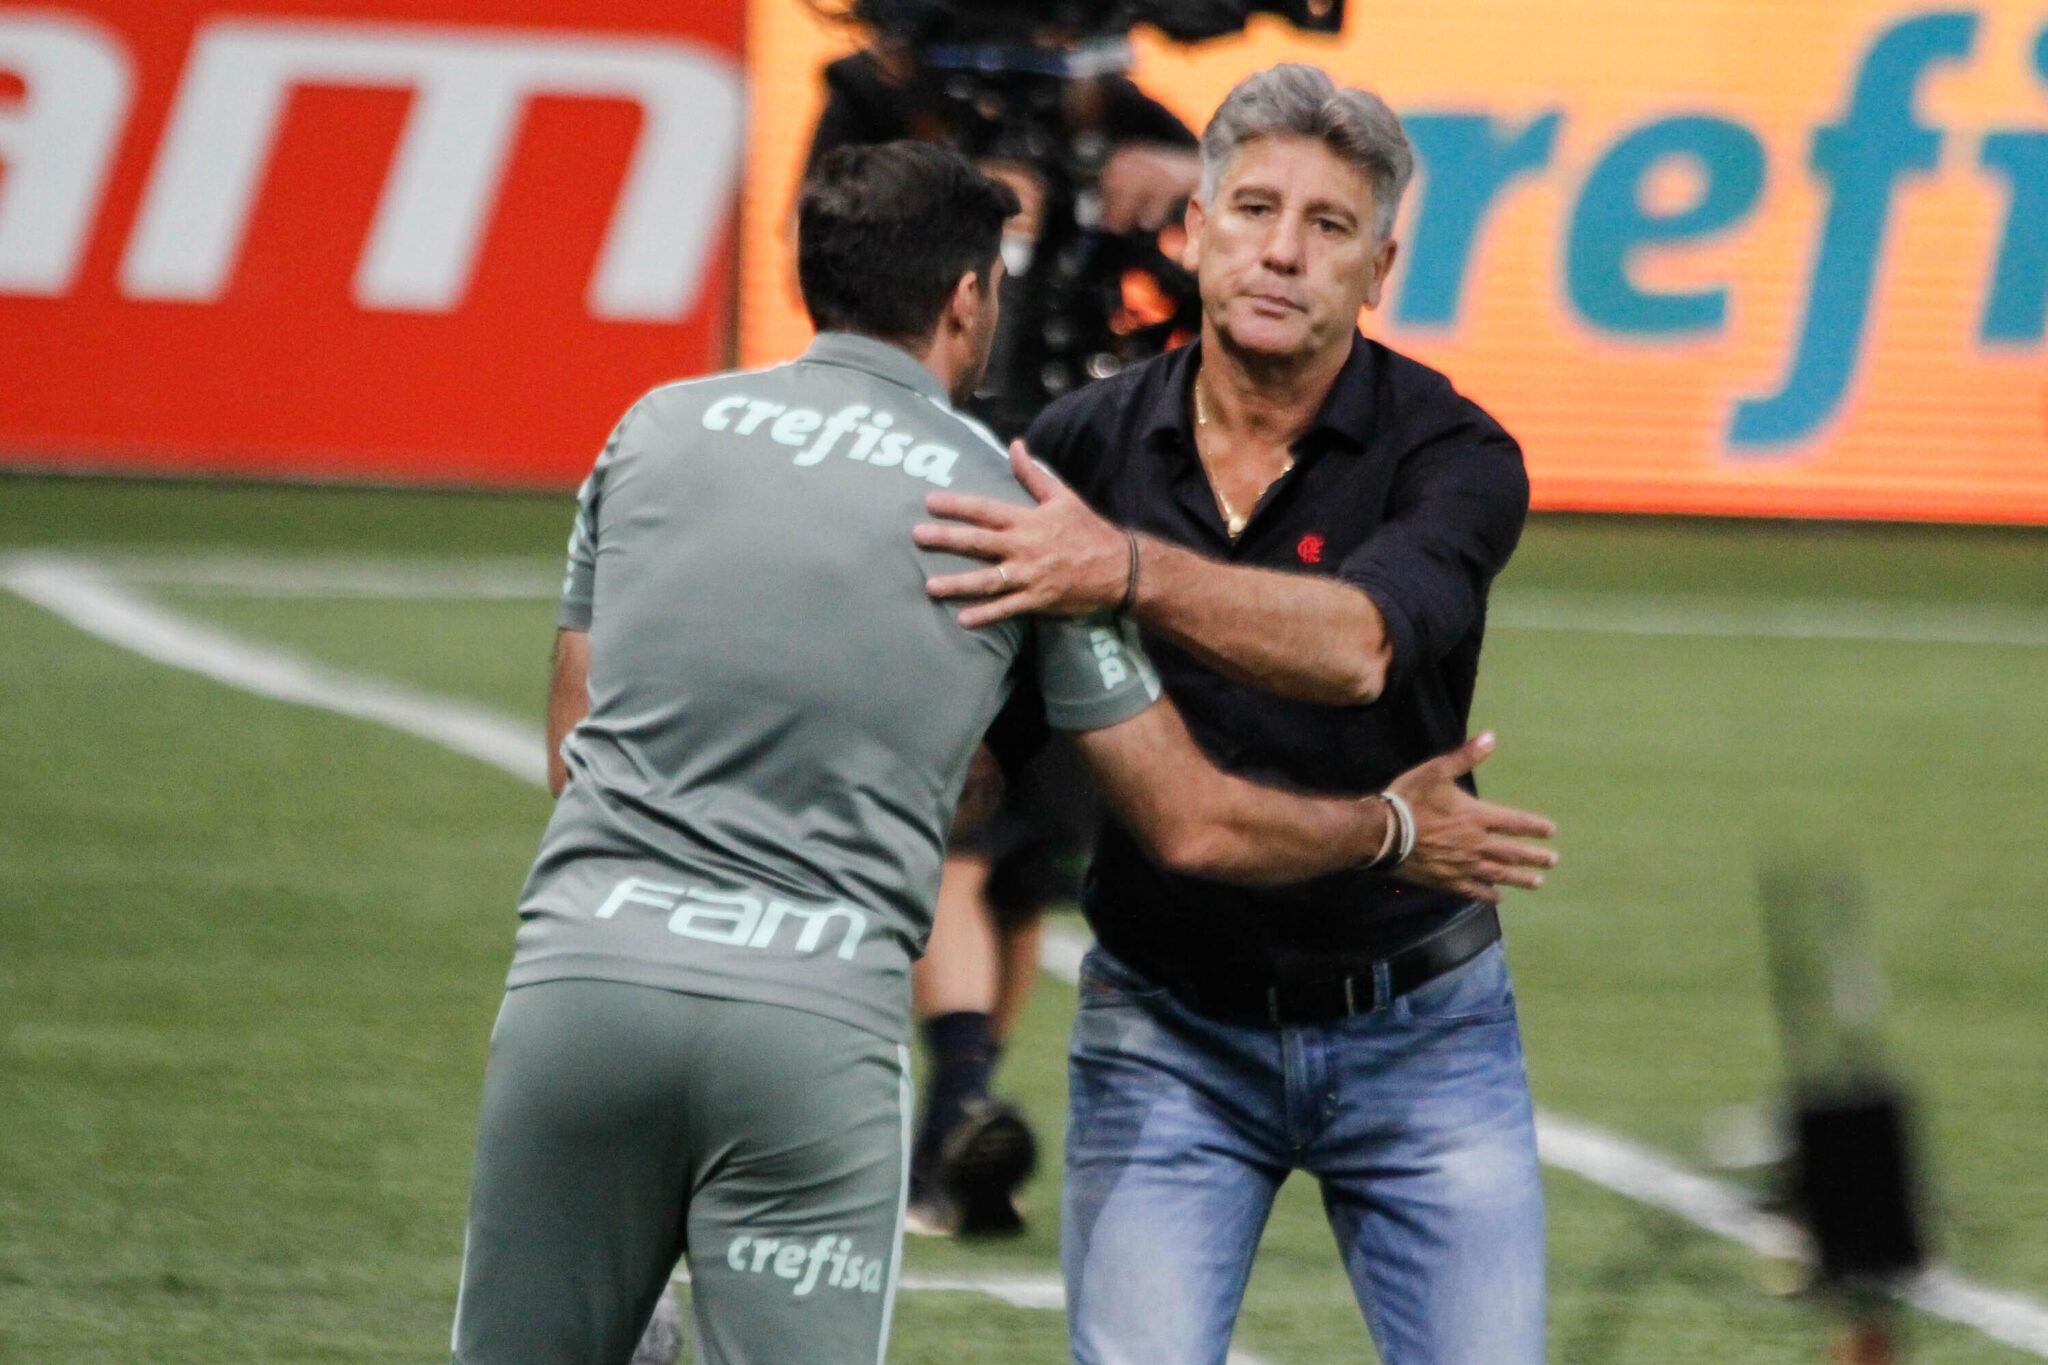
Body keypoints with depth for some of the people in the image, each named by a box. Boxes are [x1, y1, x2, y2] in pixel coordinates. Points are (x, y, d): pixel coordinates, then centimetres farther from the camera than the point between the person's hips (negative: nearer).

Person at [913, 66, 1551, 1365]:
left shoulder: (1453, 455, -12)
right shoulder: (1090, 442, -4)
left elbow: (1356, 646, -33)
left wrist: (1128, 570, -46)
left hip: (1417, 1026, -1)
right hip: (1169, 1030, 1)